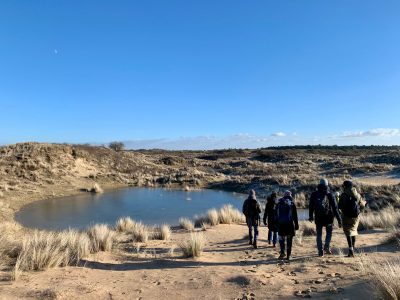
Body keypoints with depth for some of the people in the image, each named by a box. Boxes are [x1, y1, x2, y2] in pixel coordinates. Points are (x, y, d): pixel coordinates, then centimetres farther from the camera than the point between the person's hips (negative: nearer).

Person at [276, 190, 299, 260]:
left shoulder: (279, 203, 5)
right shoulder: (292, 203, -2)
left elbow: (276, 214, 7)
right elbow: (295, 215, -2)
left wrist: (276, 224, 11)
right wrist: (296, 225, 3)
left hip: (281, 224, 1)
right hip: (290, 224, -1)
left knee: (281, 238, 12)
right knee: (289, 240, 6)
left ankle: (282, 252, -3)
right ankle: (288, 255, 8)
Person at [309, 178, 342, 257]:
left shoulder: (314, 195, -2)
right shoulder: (330, 195, -7)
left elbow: (310, 206, 6)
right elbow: (335, 208, -8)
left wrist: (311, 216, 19)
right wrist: (339, 220, -4)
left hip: (318, 218, 1)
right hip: (328, 218, -1)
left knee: (319, 235, 12)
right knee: (329, 232, 21)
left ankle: (320, 252, 10)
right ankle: (327, 246, 5)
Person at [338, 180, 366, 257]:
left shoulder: (343, 195, -10)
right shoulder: (357, 195, 1)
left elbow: (340, 207, -9)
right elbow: (362, 205, 9)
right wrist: (364, 202, 32)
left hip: (346, 216, -4)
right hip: (356, 216, 4)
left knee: (348, 233, 3)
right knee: (354, 231, 20)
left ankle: (351, 251, -8)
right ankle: (353, 248, 27)